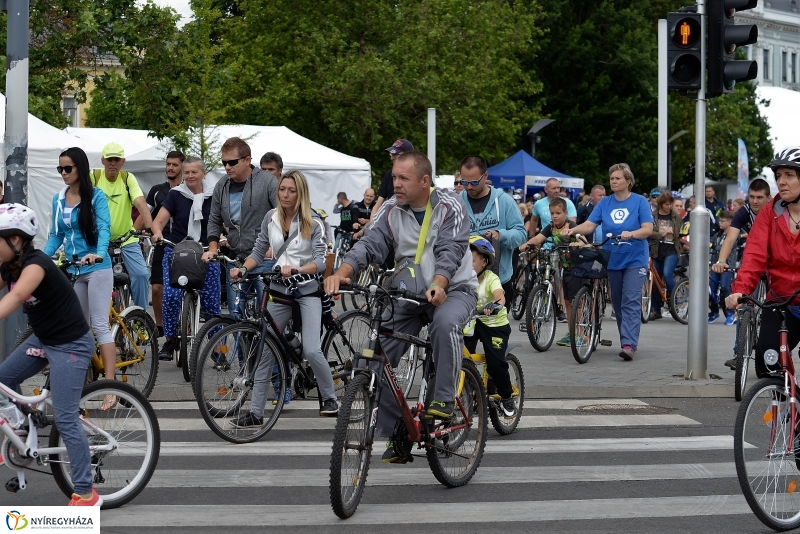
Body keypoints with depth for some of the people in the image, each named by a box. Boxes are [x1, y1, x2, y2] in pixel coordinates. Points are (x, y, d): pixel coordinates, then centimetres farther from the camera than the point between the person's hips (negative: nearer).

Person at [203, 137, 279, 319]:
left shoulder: (268, 181, -7)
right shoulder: (221, 187, 10)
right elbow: (214, 221, 18)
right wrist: (213, 248, 4)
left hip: (265, 258, -6)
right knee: (235, 312, 6)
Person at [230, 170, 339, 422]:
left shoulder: (313, 223, -7)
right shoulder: (271, 219, 4)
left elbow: (320, 261, -15)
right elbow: (258, 252, 10)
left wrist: (296, 270, -32)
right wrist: (242, 269, -8)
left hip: (307, 290, -4)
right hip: (279, 290, 4)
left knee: (311, 350, -17)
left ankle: (330, 399, 6)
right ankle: (256, 412, 4)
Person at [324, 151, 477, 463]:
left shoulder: (449, 207, -11)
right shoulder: (391, 210, -1)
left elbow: (450, 250, -24)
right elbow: (369, 244, -13)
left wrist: (437, 285, -44)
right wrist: (341, 273, -33)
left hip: (453, 289, -4)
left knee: (445, 322, -38)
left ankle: (443, 399, -23)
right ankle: (394, 434, 6)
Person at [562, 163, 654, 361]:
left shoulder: (640, 201, -4)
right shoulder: (605, 203, 6)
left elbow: (648, 229, -12)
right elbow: (590, 225, -2)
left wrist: (631, 234, -31)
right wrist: (572, 230, -21)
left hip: (634, 260, -5)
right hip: (612, 260, 5)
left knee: (631, 302, -14)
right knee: (617, 303, 10)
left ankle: (629, 344, -21)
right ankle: (628, 340, 21)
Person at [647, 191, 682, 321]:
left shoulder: (675, 217, 8)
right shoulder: (652, 216, 1)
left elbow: (680, 233, 20)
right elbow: (648, 232, -11)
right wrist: (662, 234, -20)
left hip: (672, 251, -1)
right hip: (657, 251, 1)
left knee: (667, 274, -24)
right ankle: (655, 310, 17)